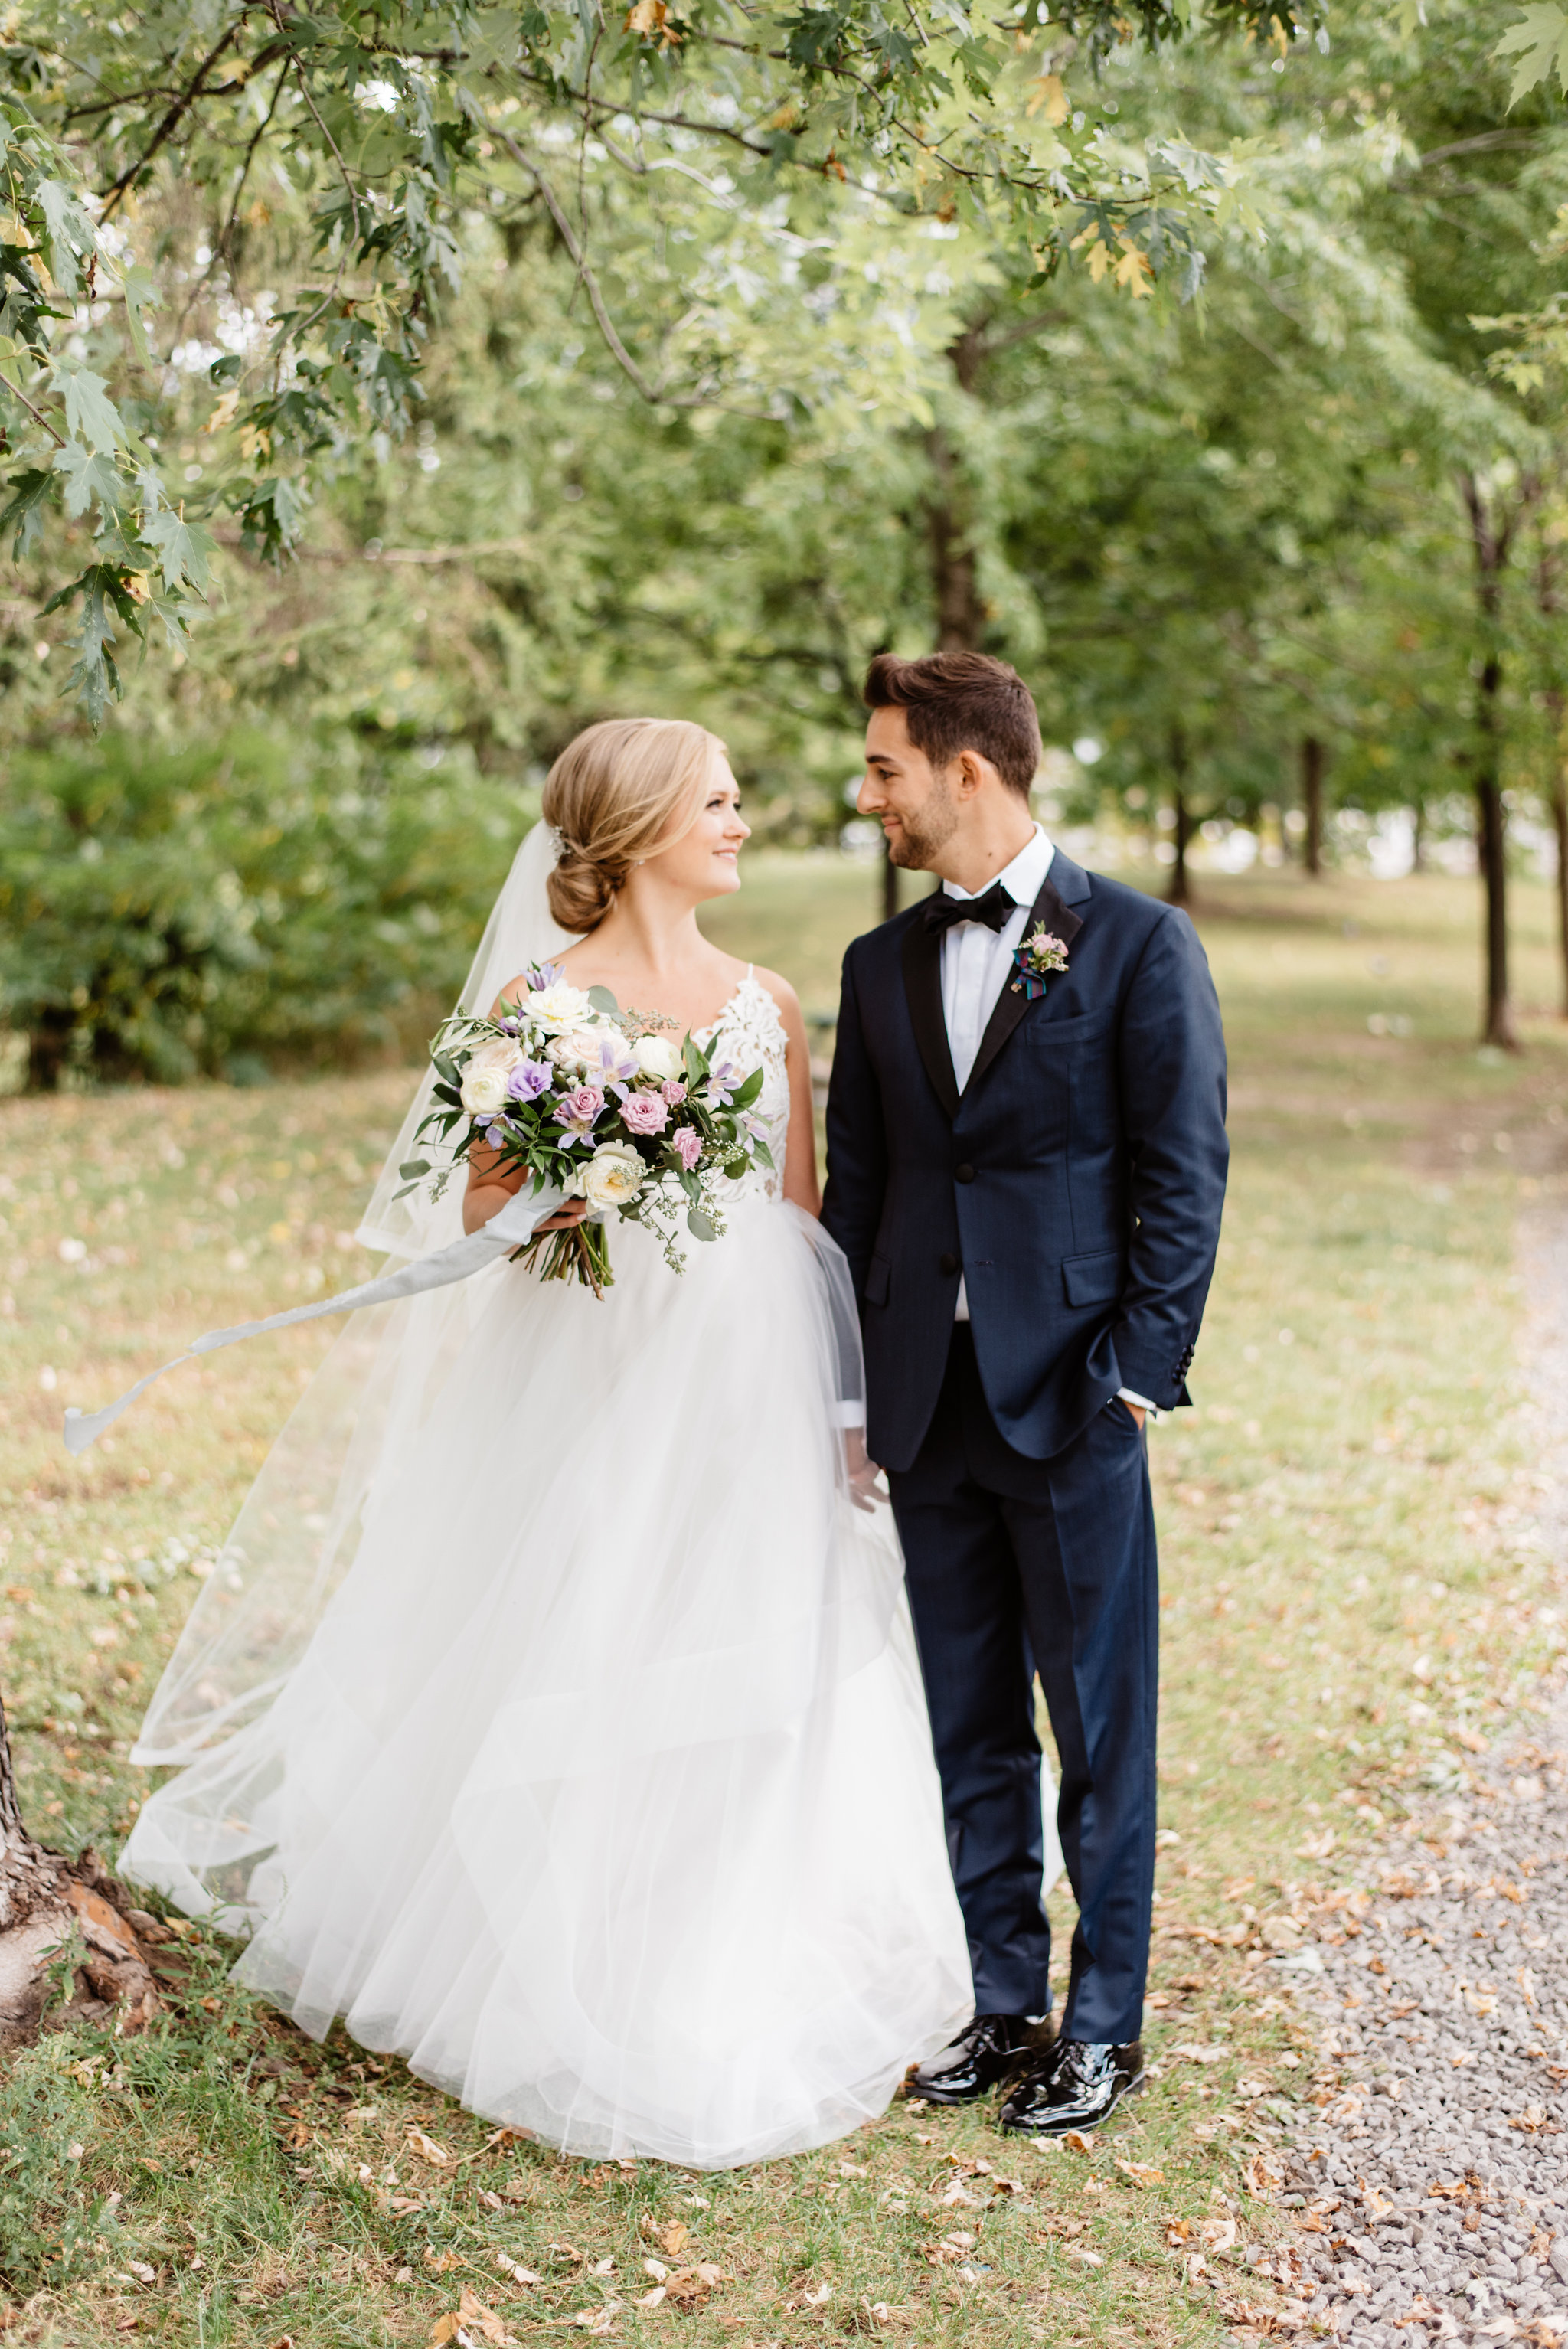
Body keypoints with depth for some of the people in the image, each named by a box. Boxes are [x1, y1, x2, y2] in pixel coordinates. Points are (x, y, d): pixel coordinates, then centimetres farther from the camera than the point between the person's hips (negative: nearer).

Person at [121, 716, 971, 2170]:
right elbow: (485, 1214, -2)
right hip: (600, 1386, -4)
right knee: (585, 1683, 1)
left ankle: (748, 1992, 25)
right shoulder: (540, 1003, -3)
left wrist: (841, 1406, 9)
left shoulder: (767, 1006, 10)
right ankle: (575, 2010, 19)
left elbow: (806, 1217, 13)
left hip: (754, 1388, 4)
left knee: (760, 1697, 8)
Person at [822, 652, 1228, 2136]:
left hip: (1072, 1395, -5)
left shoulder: (1139, 943, -4)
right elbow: (855, 1188, 13)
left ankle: (1103, 2025, 19)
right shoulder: (882, 964, 12)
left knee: (1098, 1725, 5)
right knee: (969, 1726, 12)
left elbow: (1185, 1173, -6)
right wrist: (847, 1386, 8)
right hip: (927, 1398, 5)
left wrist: (1140, 1368, -12)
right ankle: (1003, 2001, 26)